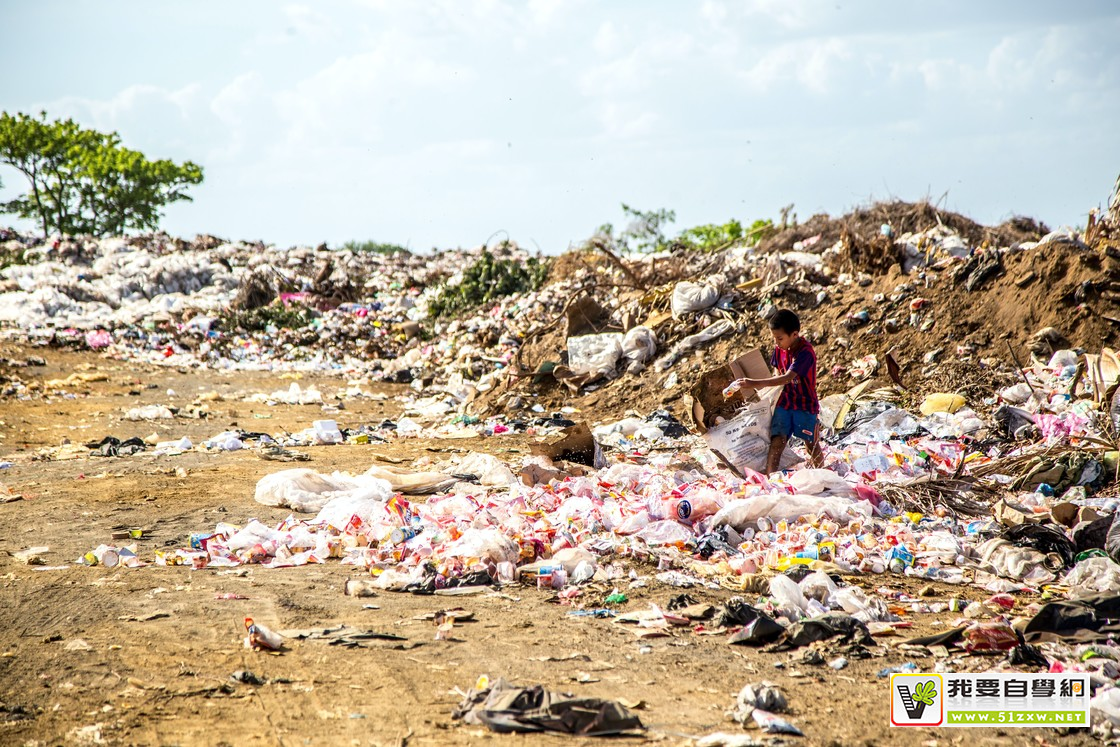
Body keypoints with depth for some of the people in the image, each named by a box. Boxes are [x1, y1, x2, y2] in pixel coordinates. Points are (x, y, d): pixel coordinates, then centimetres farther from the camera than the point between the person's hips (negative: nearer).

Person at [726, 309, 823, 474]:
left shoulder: (806, 352, -25)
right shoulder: (779, 349, -2)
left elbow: (787, 378, -34)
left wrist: (758, 383, -40)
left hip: (805, 405, -5)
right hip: (784, 403, 5)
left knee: (812, 444, 11)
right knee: (777, 441, -10)